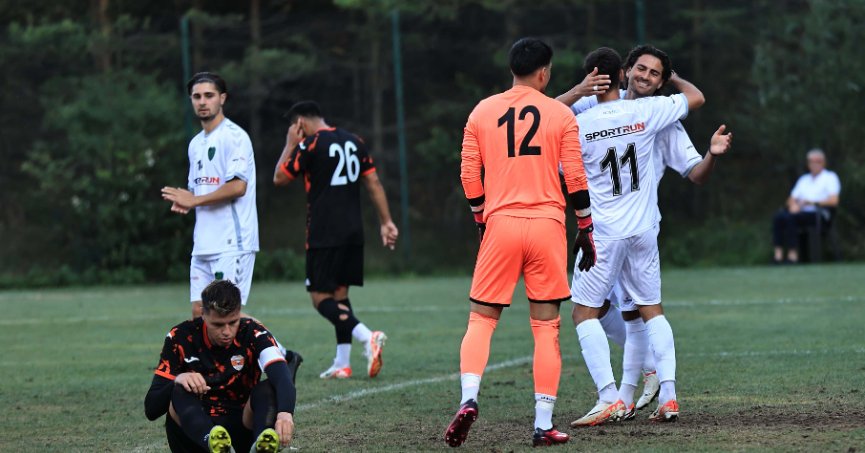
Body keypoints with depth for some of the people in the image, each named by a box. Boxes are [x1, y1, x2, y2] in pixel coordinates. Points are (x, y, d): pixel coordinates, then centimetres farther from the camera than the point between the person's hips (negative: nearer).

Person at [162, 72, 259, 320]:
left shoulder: (234, 136, -8)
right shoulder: (196, 143, 20)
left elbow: (238, 186, -18)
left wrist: (194, 200, -12)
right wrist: (184, 202, 4)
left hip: (231, 244, -9)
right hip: (203, 244, 9)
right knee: (199, 312, 4)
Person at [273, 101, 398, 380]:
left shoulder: (310, 145, -9)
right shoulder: (354, 142, 12)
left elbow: (279, 178, 0)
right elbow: (374, 183, 10)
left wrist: (290, 144, 9)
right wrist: (386, 222, 11)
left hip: (324, 234, -7)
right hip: (353, 232, 7)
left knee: (320, 297, -4)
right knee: (339, 293, 13)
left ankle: (367, 337, -25)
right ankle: (342, 364, 9)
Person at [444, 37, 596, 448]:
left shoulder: (482, 112, 6)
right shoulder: (560, 115, 1)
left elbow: (469, 176, 6)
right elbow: (576, 179, -1)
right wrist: (586, 231, 8)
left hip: (500, 225, 1)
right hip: (547, 227, -1)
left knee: (481, 319, 8)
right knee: (546, 325, 5)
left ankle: (468, 399, -15)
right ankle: (544, 424, 2)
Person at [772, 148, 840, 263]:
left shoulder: (830, 177, 7)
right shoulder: (804, 179, 26)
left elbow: (833, 201, -7)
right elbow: (792, 198, 22)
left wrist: (811, 202, -15)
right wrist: (793, 204, -3)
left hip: (819, 215, -6)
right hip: (801, 212, 6)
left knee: (790, 218, -33)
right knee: (778, 217, -24)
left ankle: (792, 255, -34)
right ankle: (778, 254, -33)